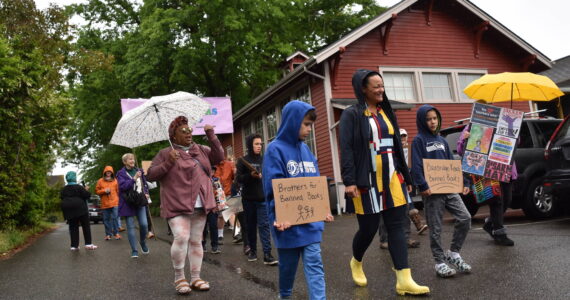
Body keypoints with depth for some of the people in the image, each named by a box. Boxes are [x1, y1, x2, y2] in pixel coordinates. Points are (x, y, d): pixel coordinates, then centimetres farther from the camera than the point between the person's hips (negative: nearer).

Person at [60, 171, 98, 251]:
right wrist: (86, 190, 6)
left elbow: (62, 198, 15)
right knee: (86, 226, 2)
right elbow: (87, 195, -12)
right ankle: (88, 243, -3)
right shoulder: (79, 187, -9)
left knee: (73, 228, 9)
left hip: (69, 210, 5)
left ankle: (74, 245, 5)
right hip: (80, 208, -5)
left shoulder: (64, 189, 8)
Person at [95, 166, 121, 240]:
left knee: (115, 218, -7)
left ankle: (116, 233, -1)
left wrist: (118, 199, 5)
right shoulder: (100, 181, 6)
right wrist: (104, 191, -10)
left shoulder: (115, 180, 6)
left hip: (114, 203, -1)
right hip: (105, 203, 1)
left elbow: (118, 190, 9)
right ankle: (108, 234, 15)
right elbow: (97, 191, 6)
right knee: (106, 219, 7)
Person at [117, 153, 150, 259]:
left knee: (144, 224, -5)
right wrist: (134, 179, -24)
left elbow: (145, 183, 22)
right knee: (130, 227, 0)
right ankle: (134, 250, 8)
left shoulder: (139, 171, 10)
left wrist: (146, 193, 6)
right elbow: (122, 186, -17)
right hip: (128, 203, -3)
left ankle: (143, 242, 23)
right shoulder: (121, 173, -2)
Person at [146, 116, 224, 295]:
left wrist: (211, 136, -1)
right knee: (181, 238, -19)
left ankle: (195, 278, 16)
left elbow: (219, 157, 6)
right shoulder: (165, 153, 3)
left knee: (196, 241, 8)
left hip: (199, 206, 4)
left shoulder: (201, 150, 15)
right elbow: (151, 175, -1)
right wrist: (168, 162, -15)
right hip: (177, 206, -4)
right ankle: (179, 278, -2)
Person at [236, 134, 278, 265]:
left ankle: (267, 254, -12)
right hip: (248, 198, 0)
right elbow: (239, 178, -4)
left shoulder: (265, 160, 8)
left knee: (264, 225, -8)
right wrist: (251, 175, -19)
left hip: (263, 198, 0)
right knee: (251, 225, 10)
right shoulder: (243, 160, 3)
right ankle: (252, 250, 24)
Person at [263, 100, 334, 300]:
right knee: (288, 262, 13)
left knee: (314, 263, 0)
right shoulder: (275, 149, -10)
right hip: (288, 219, -5)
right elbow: (273, 187, -16)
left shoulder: (305, 149, 10)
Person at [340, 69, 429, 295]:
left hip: (392, 178, 6)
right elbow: (346, 149, -11)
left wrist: (406, 176, 17)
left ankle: (404, 281, 2)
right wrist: (349, 181, -19)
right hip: (367, 180, -5)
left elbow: (397, 147, 18)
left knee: (397, 227, 1)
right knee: (368, 228, 2)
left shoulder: (387, 112, 15)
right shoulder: (352, 115, -4)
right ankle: (356, 262, 33)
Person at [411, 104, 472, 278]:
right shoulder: (419, 140, -2)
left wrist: (464, 182, 12)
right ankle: (440, 262, 12)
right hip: (432, 191, -6)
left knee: (465, 218, -2)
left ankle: (453, 253, 13)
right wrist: (423, 186, -22)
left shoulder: (442, 140, 17)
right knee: (435, 228, 0)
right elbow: (416, 166, -11)